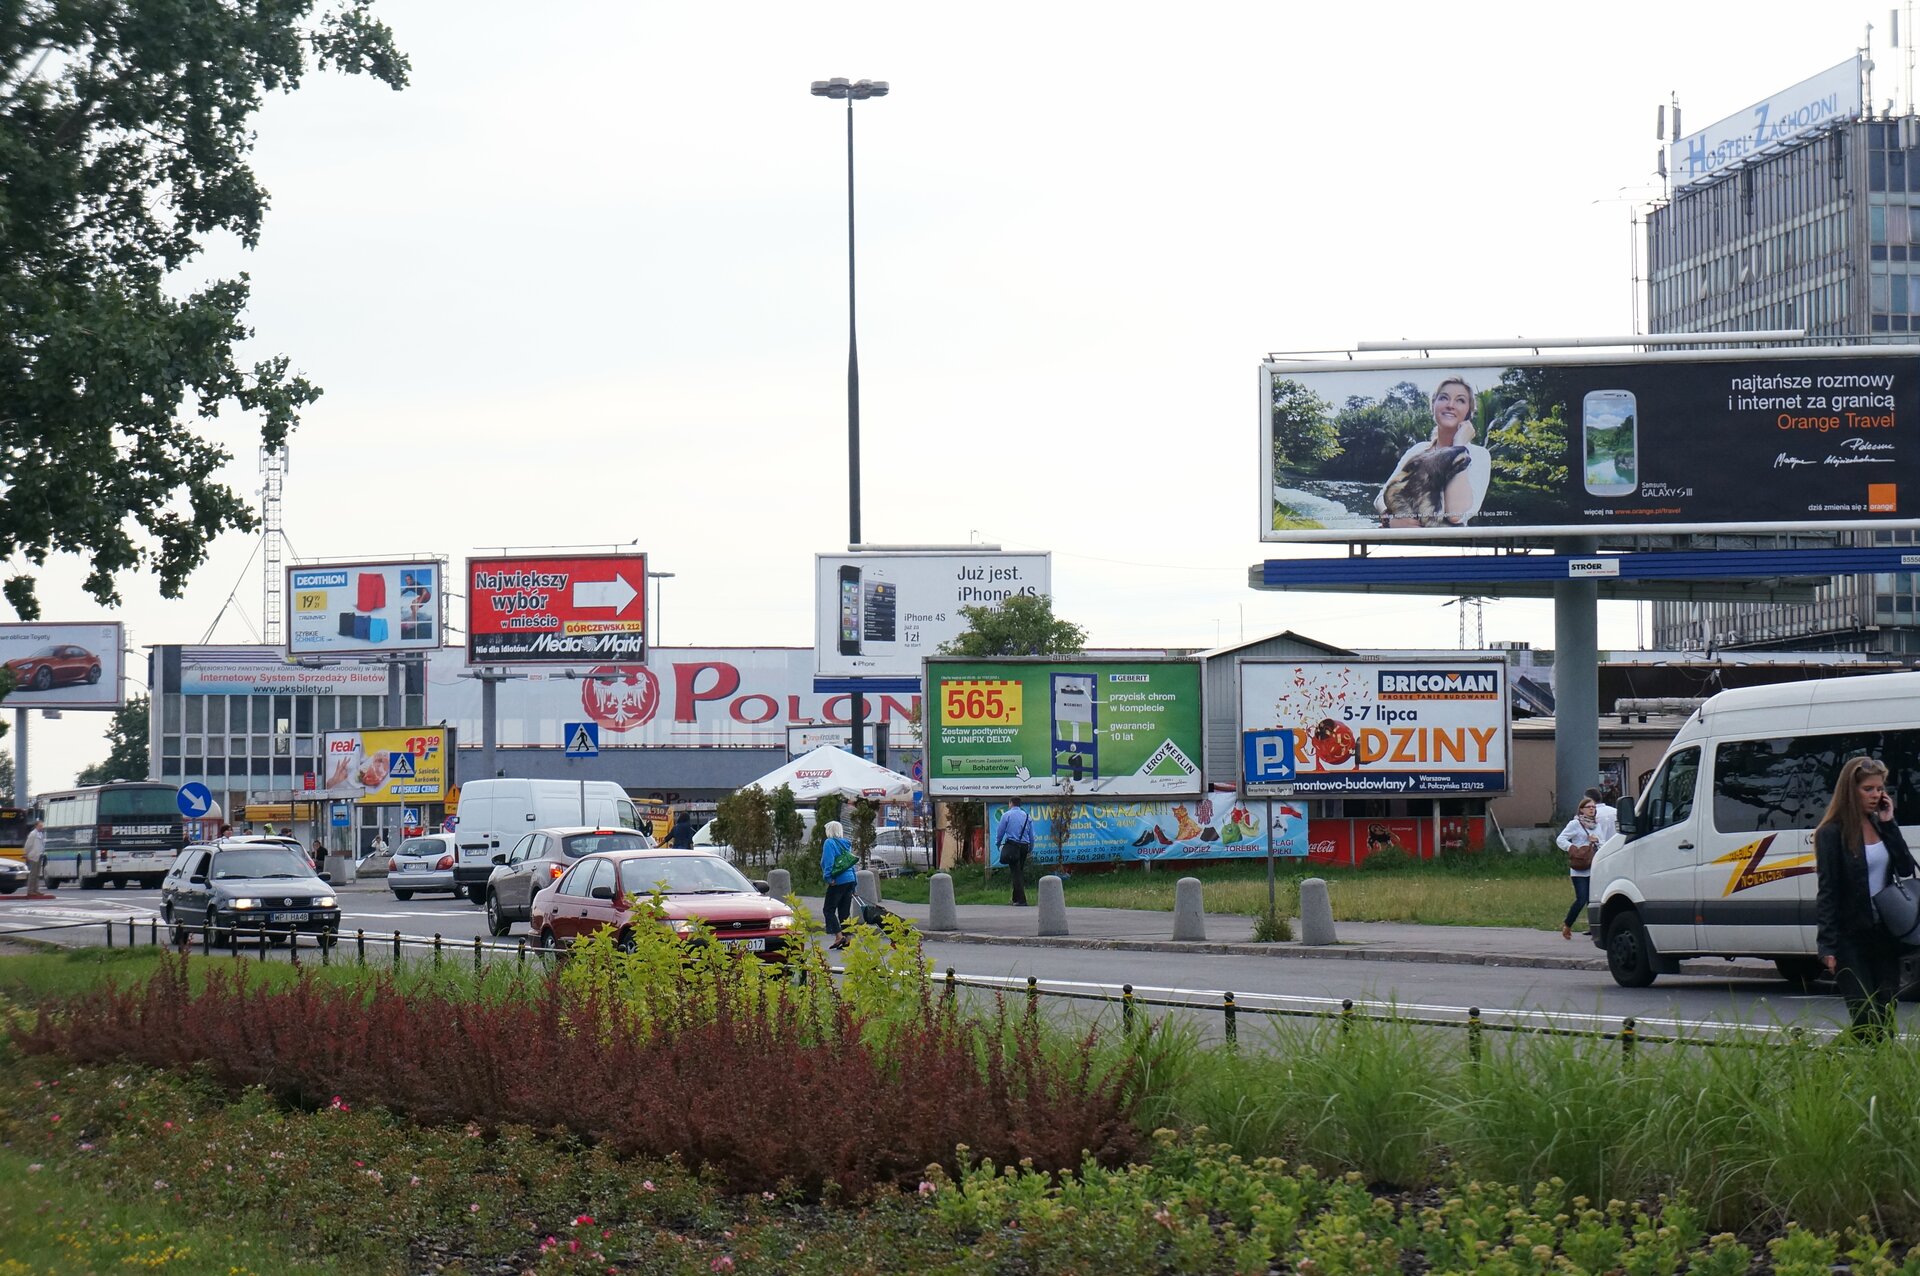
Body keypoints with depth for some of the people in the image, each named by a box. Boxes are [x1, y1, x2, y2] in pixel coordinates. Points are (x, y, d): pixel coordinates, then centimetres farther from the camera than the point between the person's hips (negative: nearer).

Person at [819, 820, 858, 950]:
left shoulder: (829, 843, -4)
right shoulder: (845, 844, 17)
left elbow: (828, 861, -16)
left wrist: (828, 877, -18)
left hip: (838, 881, -7)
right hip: (850, 880, 7)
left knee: (828, 909, -3)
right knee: (844, 911, 10)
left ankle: (838, 935, -16)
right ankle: (846, 938, 8)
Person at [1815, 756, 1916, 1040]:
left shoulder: (1879, 825, 11)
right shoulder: (1832, 833, -7)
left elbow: (1906, 869, 1)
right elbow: (1827, 891, -9)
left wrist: (1888, 824, -3)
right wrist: (1827, 946, -15)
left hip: (1884, 933, 6)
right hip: (1850, 939, -6)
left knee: (1886, 1017, 4)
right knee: (1866, 1019, -10)